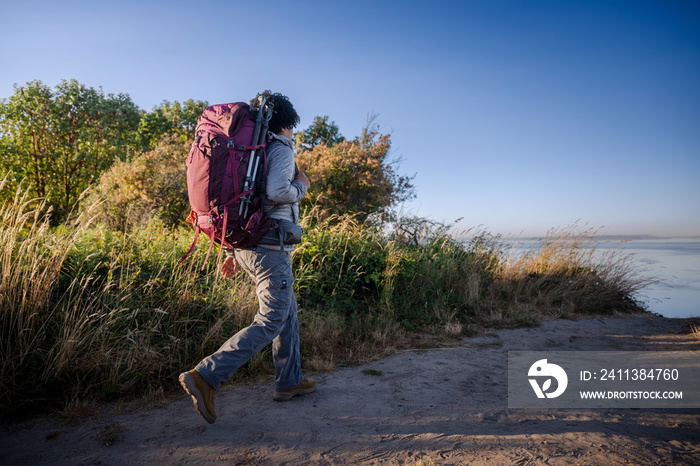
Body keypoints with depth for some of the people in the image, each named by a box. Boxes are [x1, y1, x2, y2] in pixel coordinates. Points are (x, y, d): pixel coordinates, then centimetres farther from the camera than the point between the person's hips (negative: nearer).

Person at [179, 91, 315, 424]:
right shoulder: (281, 148, -5)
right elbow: (276, 190, -25)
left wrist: (232, 252, 20)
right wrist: (301, 187, -2)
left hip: (244, 244, 9)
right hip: (270, 247, -9)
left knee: (288, 311, 17)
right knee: (271, 321, -5)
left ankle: (289, 381, 26)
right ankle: (205, 377, -10)